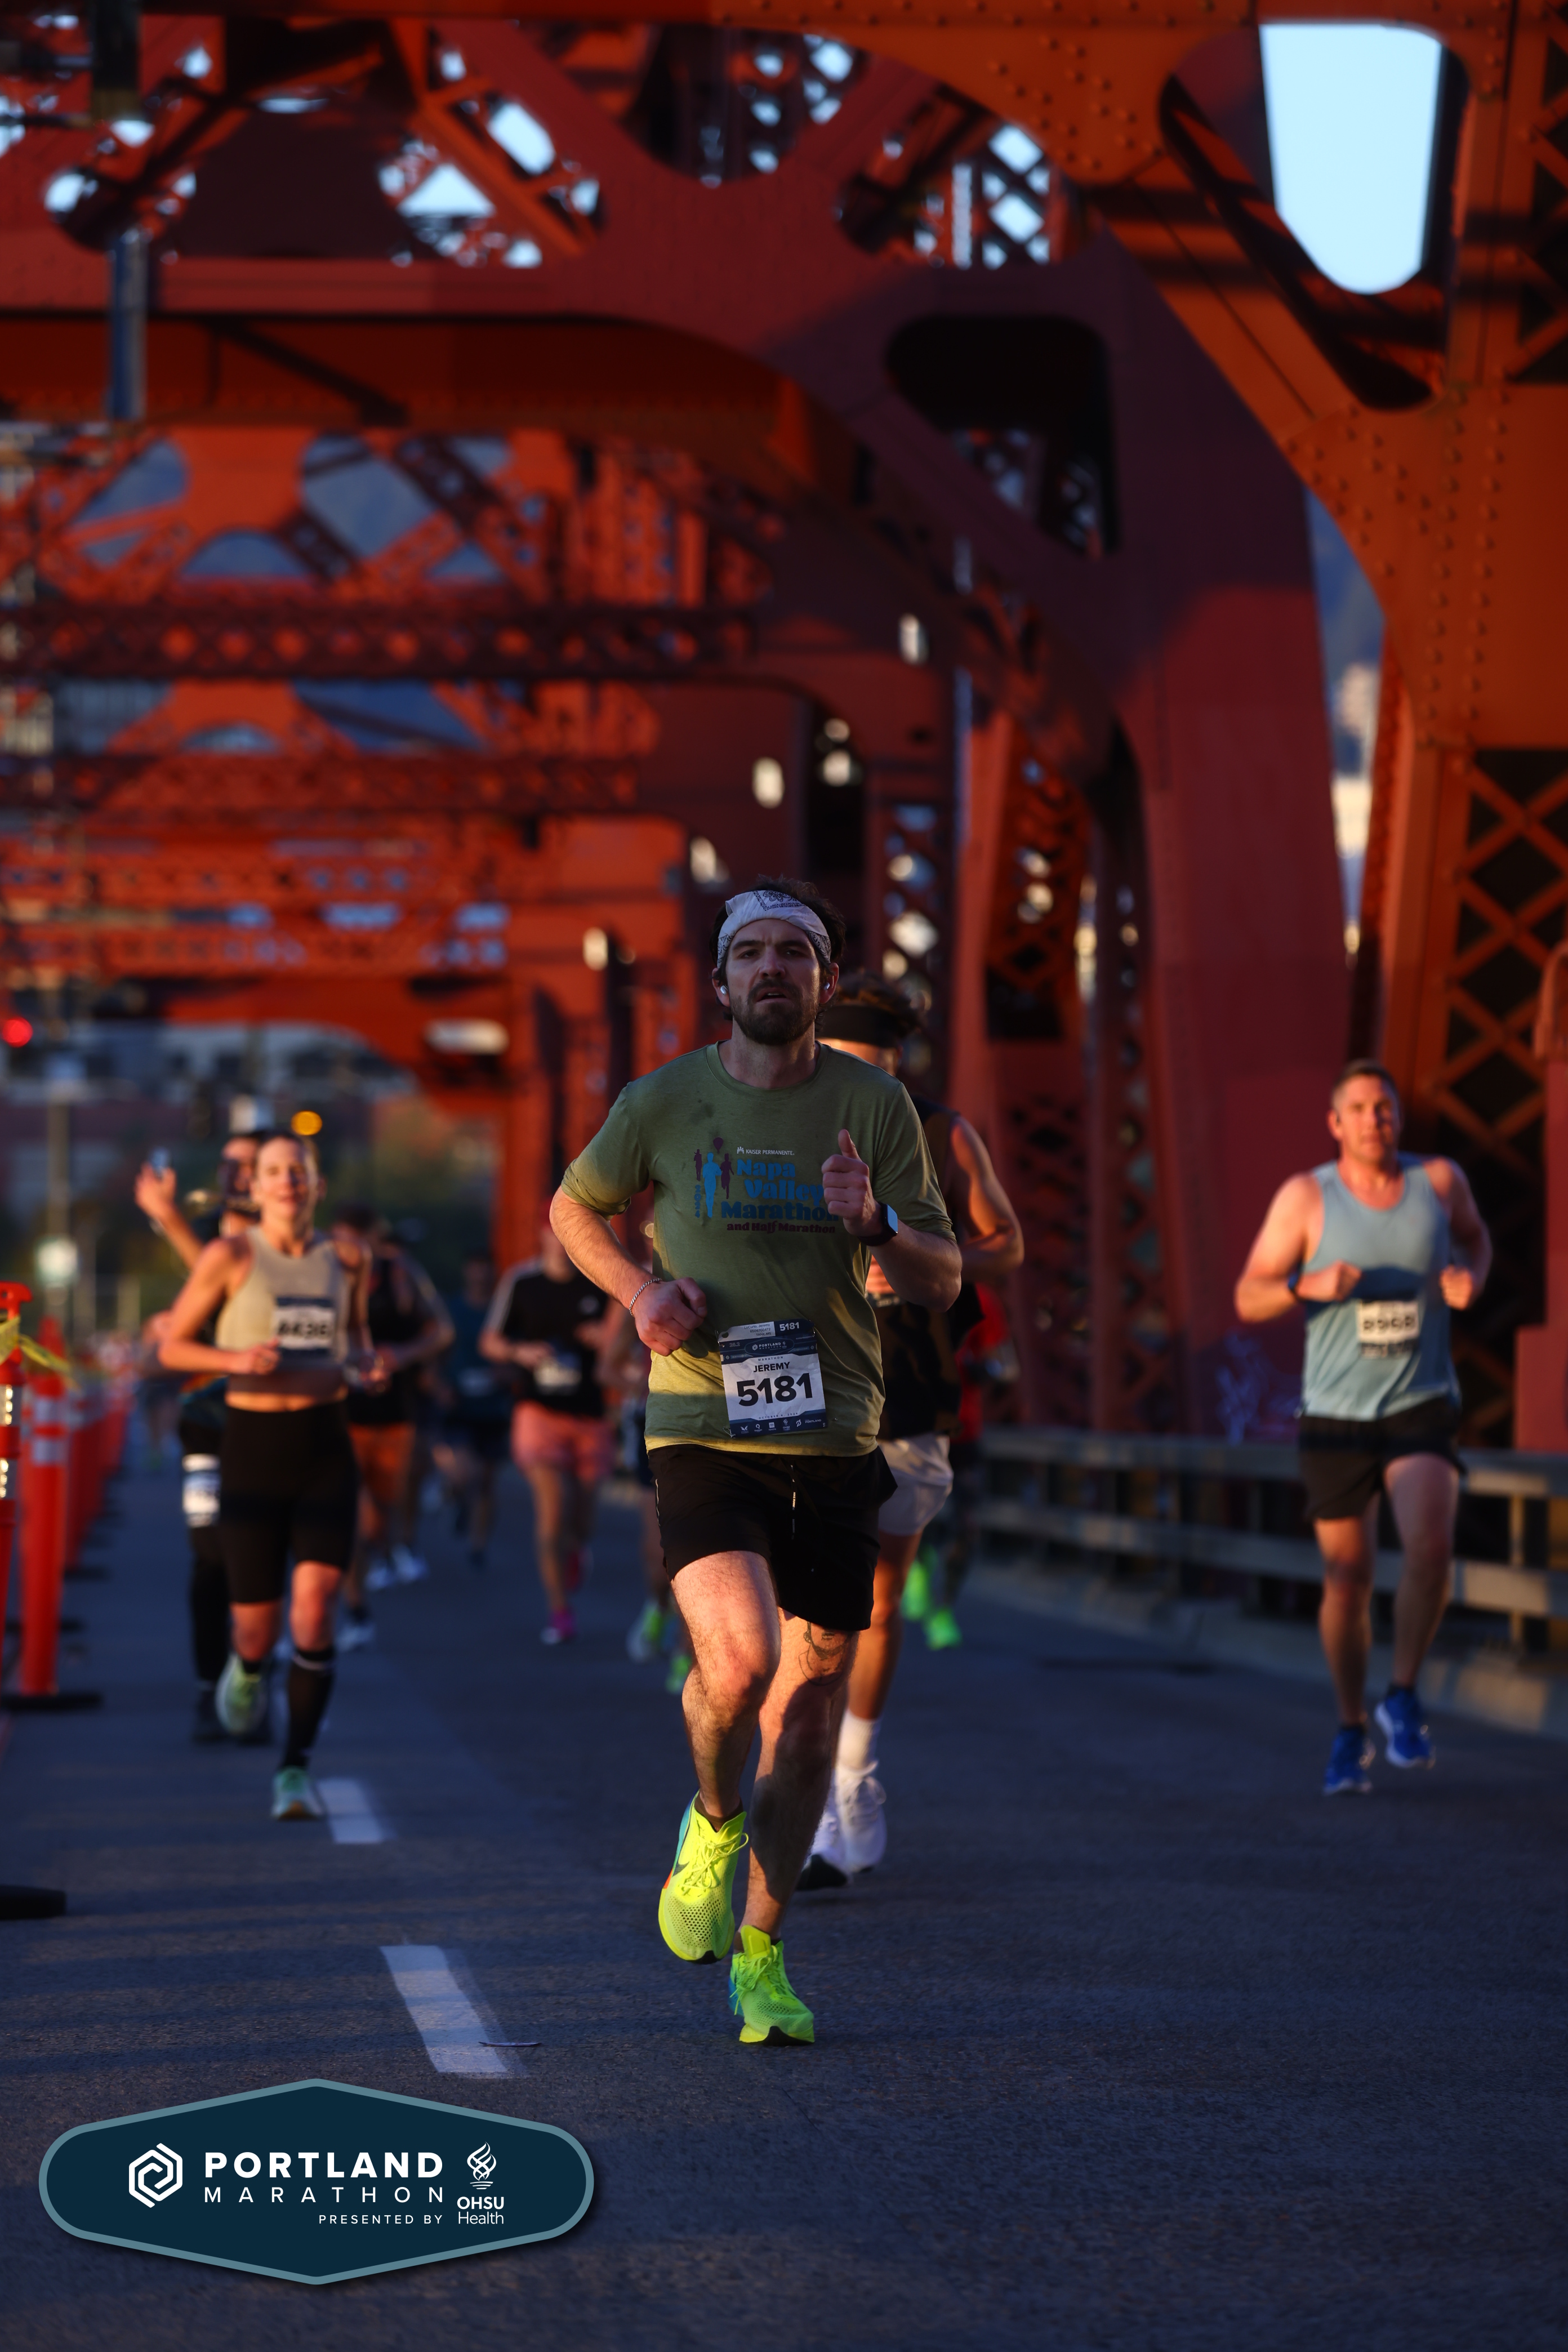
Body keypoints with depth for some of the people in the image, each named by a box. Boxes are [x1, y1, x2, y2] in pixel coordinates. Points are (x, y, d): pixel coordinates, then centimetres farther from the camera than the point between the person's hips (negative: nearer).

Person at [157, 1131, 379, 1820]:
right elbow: (172, 1347, 0)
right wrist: (235, 1359, -19)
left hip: (325, 1449, 1)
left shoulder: (348, 1258, 4)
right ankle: (248, 1668, 41)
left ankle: (296, 1769, -8)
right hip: (252, 1447, -1)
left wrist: (366, 1361, 0)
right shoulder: (229, 1255, -6)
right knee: (258, 1626, 1)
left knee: (315, 1606, -16)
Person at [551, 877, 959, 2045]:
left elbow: (945, 1281, 4)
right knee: (740, 1659, -24)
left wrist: (875, 1225, -17)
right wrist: (640, 1287, -1)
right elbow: (575, 1208, 18)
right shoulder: (665, 1102, 0)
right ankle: (713, 1822, 10)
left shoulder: (875, 1105, 2)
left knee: (812, 1702, 5)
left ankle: (761, 1951, 22)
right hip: (704, 1435, -2)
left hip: (836, 1441, 2)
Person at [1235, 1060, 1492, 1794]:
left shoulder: (1438, 1181, -1)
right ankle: (1352, 1734, 24)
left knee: (1430, 1546, -24)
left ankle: (1402, 1699, -4)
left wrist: (1470, 1279, -3)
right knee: (1347, 1581, 4)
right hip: (1336, 1414, 0)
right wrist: (1309, 1285, -26)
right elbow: (1248, 1299, -6)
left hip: (1421, 1405, 0)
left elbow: (1474, 1238, 20)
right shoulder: (1305, 1197, -6)